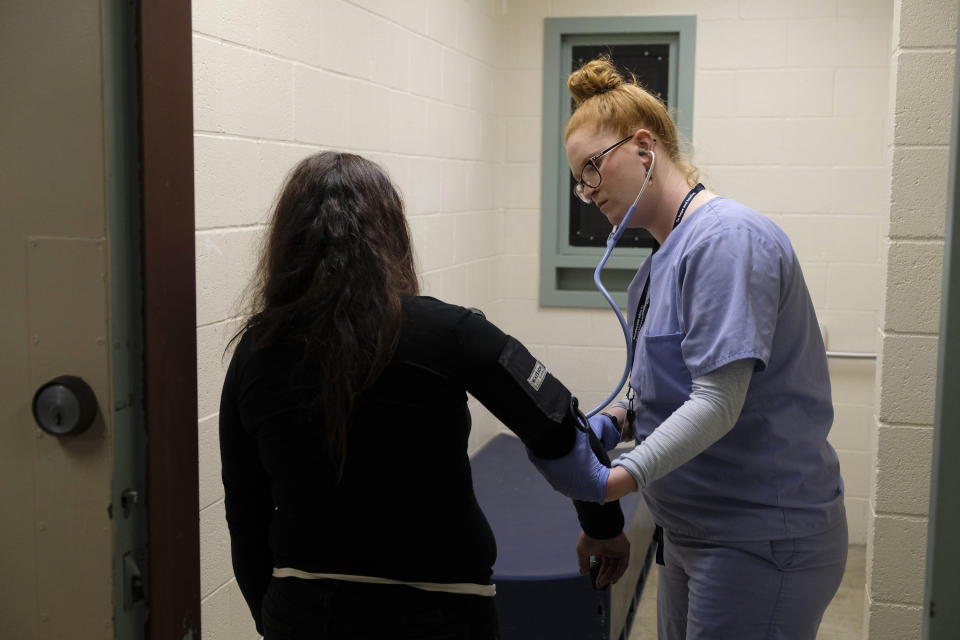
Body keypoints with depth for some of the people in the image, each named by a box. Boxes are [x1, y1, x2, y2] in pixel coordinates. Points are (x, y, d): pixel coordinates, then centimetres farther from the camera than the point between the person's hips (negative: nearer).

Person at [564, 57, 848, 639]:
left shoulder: (729, 239, -19)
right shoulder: (664, 259, 10)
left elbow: (719, 401, -25)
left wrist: (624, 476, -34)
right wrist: (615, 422, -1)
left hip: (763, 540, -9)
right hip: (694, 533, 9)